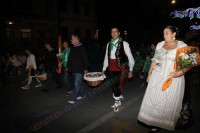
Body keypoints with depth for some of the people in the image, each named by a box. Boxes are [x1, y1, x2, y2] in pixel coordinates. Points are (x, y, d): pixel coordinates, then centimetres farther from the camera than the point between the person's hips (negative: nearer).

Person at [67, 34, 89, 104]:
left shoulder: (82, 48, -10)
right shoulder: (73, 48, 13)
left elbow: (85, 59, -13)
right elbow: (70, 59, 20)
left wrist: (86, 68, -15)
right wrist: (69, 67, 18)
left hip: (80, 69, -8)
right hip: (74, 69, 8)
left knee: (77, 84, -7)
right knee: (79, 82, 17)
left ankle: (73, 99, -5)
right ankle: (81, 95, 29)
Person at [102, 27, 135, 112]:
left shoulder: (124, 44, -4)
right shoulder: (109, 44, 10)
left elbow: (130, 57, -3)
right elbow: (106, 57, 15)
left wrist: (130, 70, -5)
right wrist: (104, 69, 14)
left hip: (120, 68, -4)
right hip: (111, 69, 5)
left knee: (118, 85, 0)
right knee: (113, 85, 10)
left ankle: (117, 102, 20)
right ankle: (119, 96, 34)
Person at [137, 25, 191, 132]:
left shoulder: (182, 46, -6)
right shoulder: (160, 45, 6)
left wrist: (181, 72, -23)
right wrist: (149, 74, 10)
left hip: (174, 78, -3)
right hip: (158, 76, 4)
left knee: (168, 102, 7)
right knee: (153, 99, 9)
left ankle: (160, 123, 27)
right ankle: (152, 120, 27)